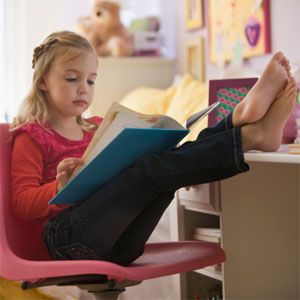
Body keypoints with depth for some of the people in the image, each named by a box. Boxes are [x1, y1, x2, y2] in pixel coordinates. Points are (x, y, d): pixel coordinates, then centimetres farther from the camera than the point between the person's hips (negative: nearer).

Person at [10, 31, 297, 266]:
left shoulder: (96, 129, 27)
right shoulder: (32, 137, 7)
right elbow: (22, 203, -1)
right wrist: (60, 188, -21)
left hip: (117, 245, 6)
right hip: (66, 238, -6)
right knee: (148, 170, -25)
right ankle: (250, 136, -33)